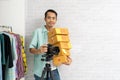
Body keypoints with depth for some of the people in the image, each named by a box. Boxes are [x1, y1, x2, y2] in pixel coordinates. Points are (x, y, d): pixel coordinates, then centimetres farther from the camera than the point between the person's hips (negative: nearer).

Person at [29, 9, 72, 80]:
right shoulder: (38, 31, -2)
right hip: (40, 71, -3)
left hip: (53, 70, 3)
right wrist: (38, 51, -26)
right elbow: (31, 49, -4)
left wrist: (67, 58, -9)